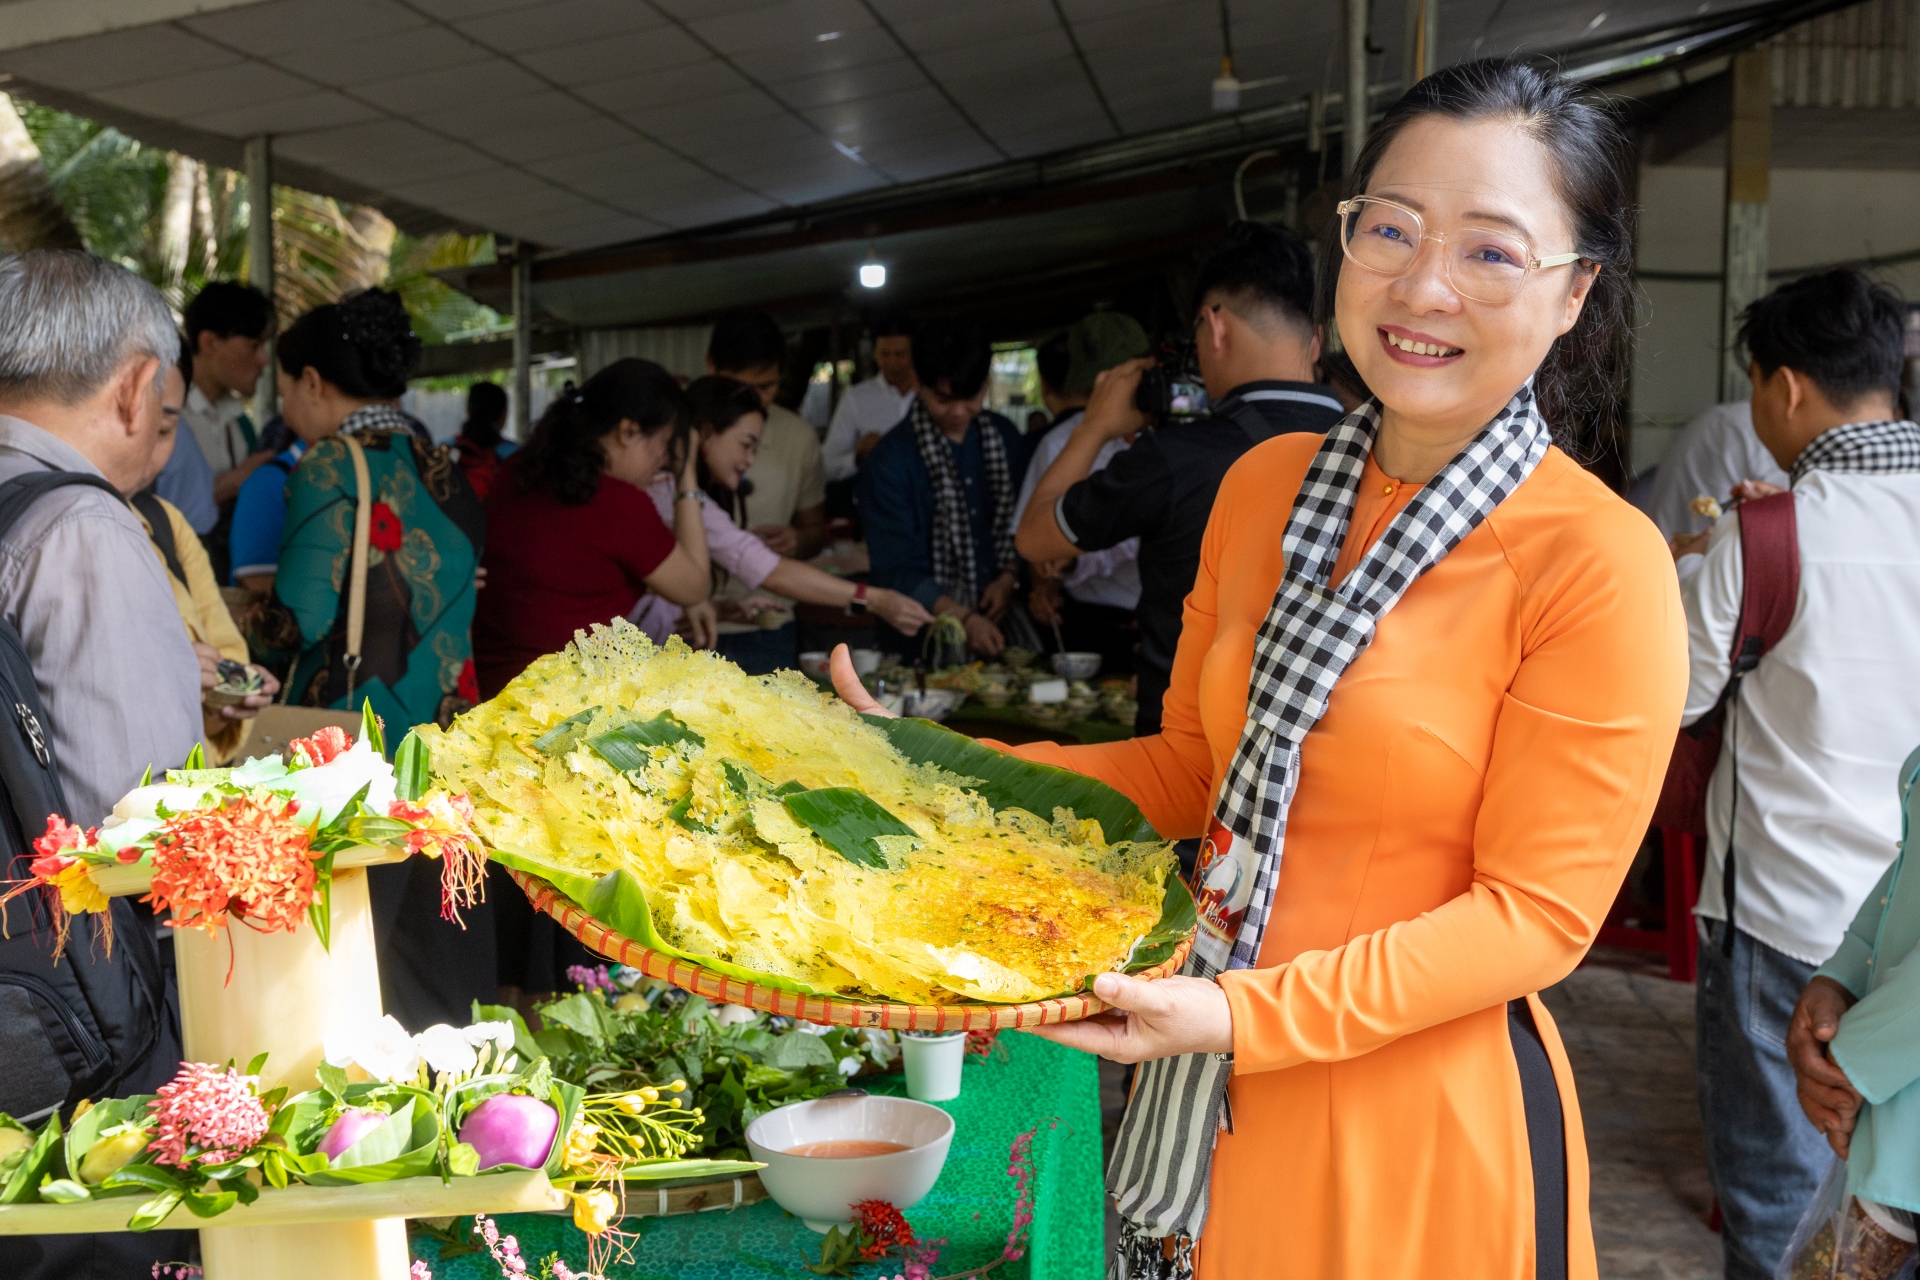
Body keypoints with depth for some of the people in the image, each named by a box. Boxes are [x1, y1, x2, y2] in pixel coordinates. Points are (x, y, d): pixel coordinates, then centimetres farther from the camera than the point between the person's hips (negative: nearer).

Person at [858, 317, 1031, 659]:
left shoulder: (1006, 438, 9)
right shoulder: (889, 461, -8)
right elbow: (896, 571, -11)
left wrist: (1009, 577, -1)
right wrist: (963, 619, -21)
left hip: (997, 628, 4)